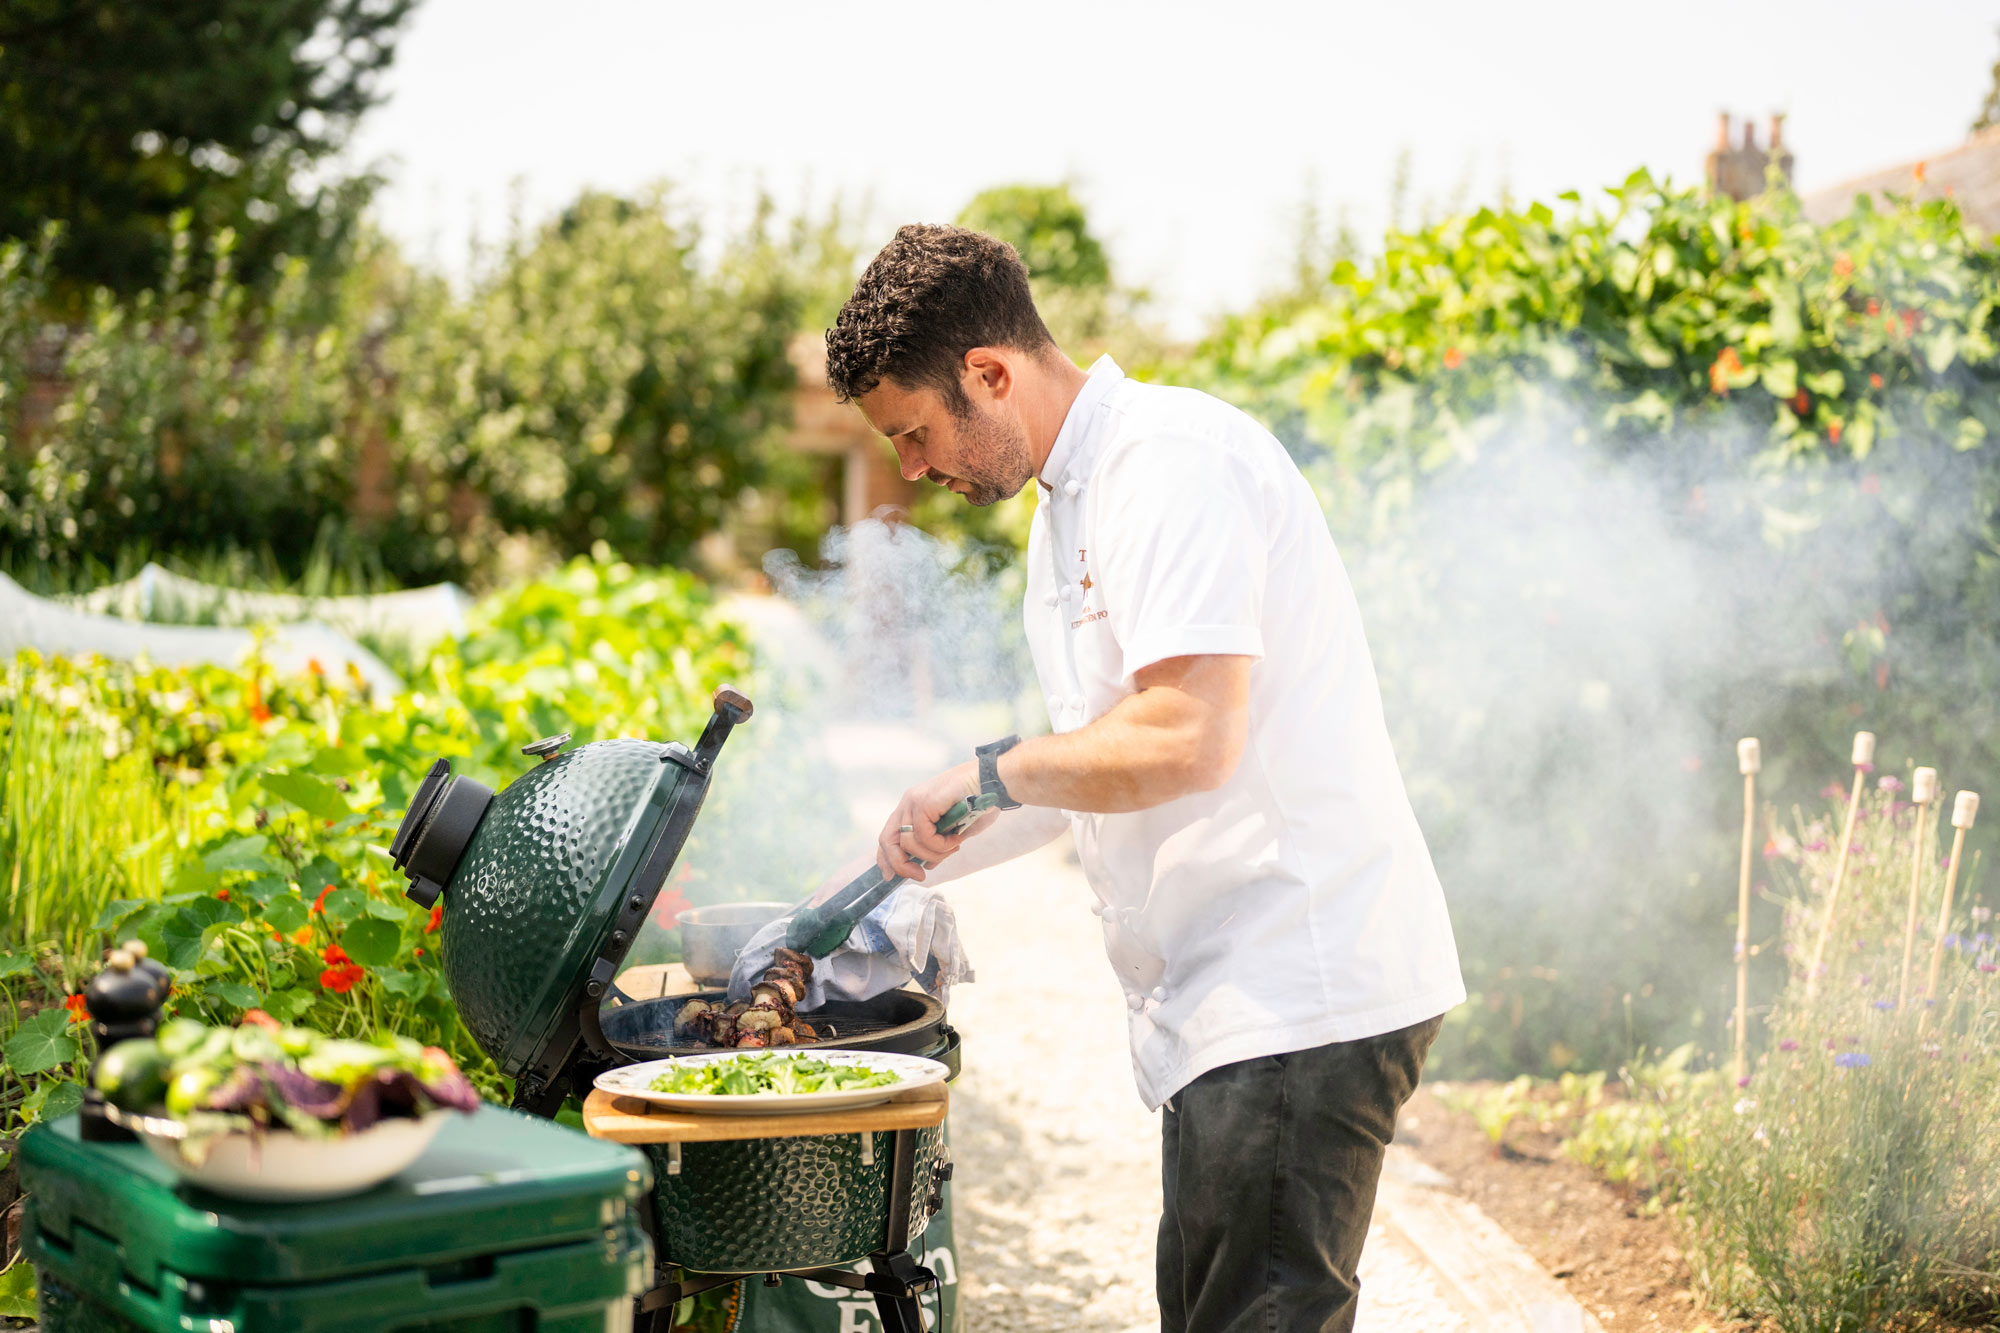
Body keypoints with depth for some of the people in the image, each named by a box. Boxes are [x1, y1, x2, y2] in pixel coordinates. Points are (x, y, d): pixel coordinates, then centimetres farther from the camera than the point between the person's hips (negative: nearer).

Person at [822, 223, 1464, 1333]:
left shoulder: (1169, 460, -15)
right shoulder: (1068, 501, 18)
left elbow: (1186, 739, -26)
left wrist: (991, 773, -11)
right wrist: (907, 866, 21)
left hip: (1301, 1001, -10)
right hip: (1235, 1003, 10)